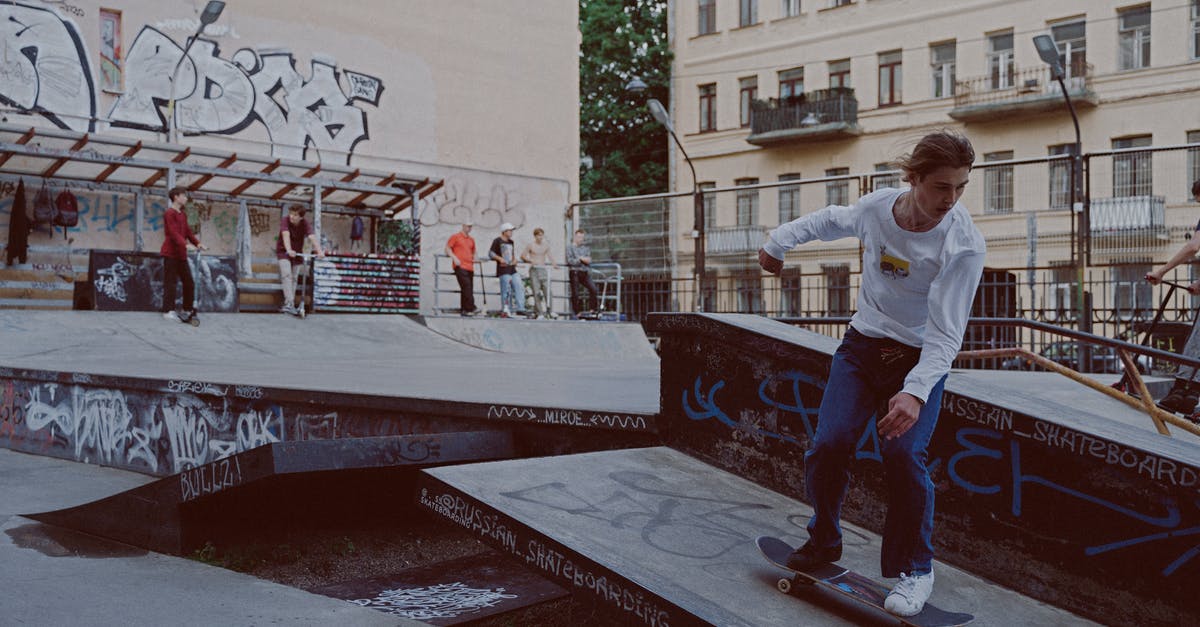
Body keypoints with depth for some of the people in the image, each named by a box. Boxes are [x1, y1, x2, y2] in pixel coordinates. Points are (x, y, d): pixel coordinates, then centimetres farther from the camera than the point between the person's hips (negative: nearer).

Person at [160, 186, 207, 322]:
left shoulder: (183, 215, 17)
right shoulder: (169, 213, -10)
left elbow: (188, 232, 12)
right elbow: (173, 232, -21)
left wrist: (198, 243, -5)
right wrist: (184, 244, -35)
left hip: (181, 254, 9)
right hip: (171, 253, -9)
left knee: (189, 282, 9)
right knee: (170, 282, -5)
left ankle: (188, 310, 17)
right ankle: (168, 311, -1)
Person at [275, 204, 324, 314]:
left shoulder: (305, 224, -17)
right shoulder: (286, 221, -22)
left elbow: (312, 237, -32)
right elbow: (286, 235, -37)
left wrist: (319, 251, -48)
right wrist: (289, 250, -53)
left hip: (297, 252, 3)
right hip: (283, 251, -3)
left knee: (294, 278, 5)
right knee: (287, 275, -19)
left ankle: (290, 305, 14)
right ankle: (289, 303, -26)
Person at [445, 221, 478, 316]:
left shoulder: (471, 240, 22)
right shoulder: (455, 237, 5)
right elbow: (447, 248, 0)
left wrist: (474, 258, 13)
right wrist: (454, 258, -14)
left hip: (470, 267, 7)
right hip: (460, 266, -7)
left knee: (469, 288, 3)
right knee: (466, 286, -17)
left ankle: (463, 309, 7)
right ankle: (471, 308, -22)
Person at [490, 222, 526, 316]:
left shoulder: (511, 242, 21)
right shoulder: (497, 241, -1)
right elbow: (491, 253, -5)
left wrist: (514, 260, 13)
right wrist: (500, 258, -19)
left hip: (512, 269, 7)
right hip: (503, 269, -7)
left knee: (519, 287, -4)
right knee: (506, 290, -8)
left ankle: (520, 309, -2)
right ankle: (505, 310, -1)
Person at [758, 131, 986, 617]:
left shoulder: (964, 245, -22)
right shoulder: (876, 206, -11)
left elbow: (945, 335, -25)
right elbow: (833, 220, 14)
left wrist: (916, 391, -39)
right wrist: (780, 240, 24)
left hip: (920, 357, -3)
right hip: (862, 343, 3)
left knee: (903, 453, -20)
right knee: (829, 443, -10)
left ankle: (915, 570, 1)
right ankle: (823, 542, 15)